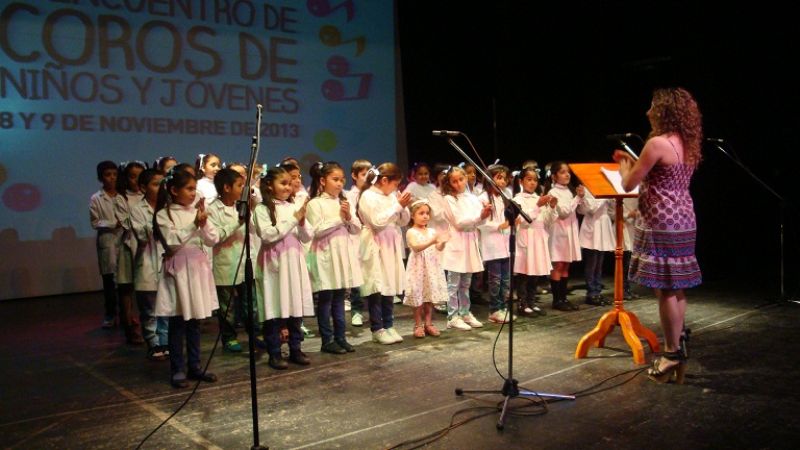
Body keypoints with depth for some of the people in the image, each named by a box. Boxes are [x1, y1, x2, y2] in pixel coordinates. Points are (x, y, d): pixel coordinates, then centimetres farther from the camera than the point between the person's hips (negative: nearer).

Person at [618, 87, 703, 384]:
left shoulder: (657, 143, -16)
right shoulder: (689, 145, 11)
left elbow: (628, 184, -12)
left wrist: (624, 164, 9)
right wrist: (635, 164, 23)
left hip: (661, 225, -9)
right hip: (684, 222, 9)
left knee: (665, 290, -3)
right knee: (676, 289, 14)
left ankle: (673, 353, 2)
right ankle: (677, 347, 22)